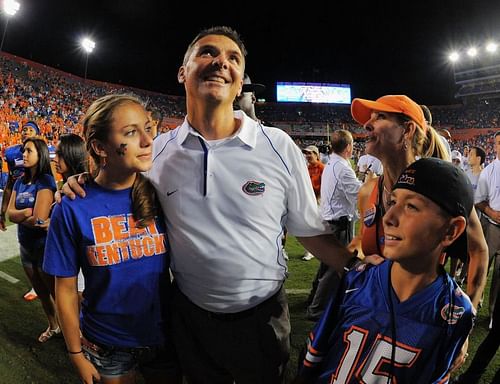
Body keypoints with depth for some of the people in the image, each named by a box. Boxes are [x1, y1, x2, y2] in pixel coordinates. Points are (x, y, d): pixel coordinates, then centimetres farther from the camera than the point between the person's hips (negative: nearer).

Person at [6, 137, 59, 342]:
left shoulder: (45, 180, -19)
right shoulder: (20, 181, 4)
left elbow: (39, 220, -25)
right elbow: (10, 213, -1)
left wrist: (19, 216, -8)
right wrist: (26, 213, -20)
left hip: (45, 246, -7)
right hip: (26, 246, 7)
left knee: (55, 292, 8)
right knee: (41, 293, 22)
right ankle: (53, 326, 42)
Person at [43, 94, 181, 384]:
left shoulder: (159, 194, -11)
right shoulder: (73, 209, -16)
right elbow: (67, 289, -8)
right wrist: (77, 354, -1)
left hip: (164, 335, 2)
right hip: (107, 346, -1)